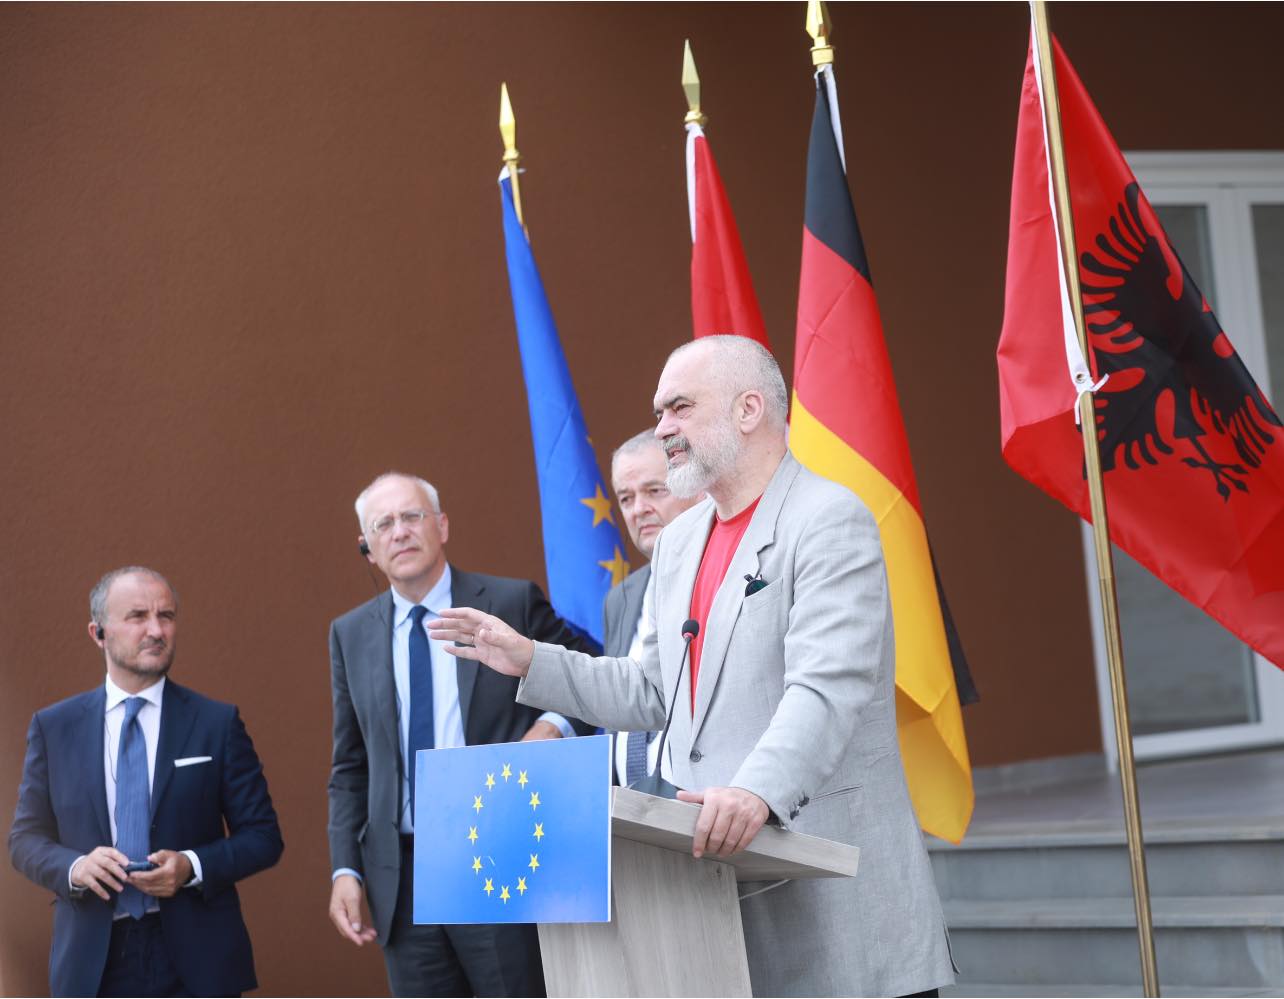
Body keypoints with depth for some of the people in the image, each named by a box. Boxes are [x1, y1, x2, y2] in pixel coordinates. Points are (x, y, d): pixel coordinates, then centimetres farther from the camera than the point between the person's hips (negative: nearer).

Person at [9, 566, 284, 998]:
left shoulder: (217, 723, 1)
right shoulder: (53, 726, 5)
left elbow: (262, 837, 2)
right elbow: (26, 837, 8)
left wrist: (192, 866, -15)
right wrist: (74, 867, -13)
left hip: (194, 962, -1)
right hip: (92, 963, 1)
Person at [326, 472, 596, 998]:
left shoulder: (513, 603, -1)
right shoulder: (350, 634, 11)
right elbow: (349, 768, 13)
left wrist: (554, 727, -13)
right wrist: (345, 869, 4)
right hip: (402, 878, 3)